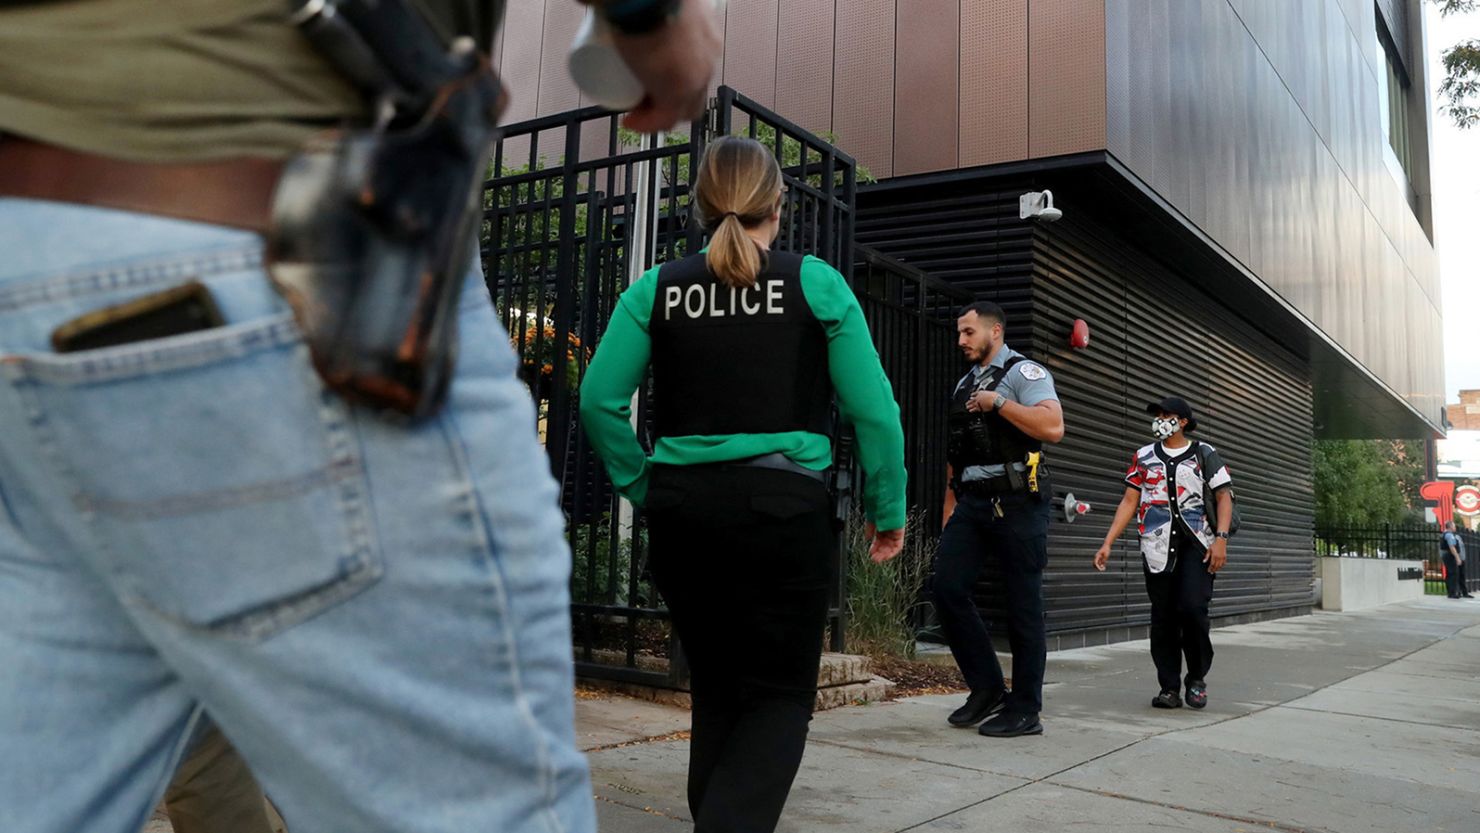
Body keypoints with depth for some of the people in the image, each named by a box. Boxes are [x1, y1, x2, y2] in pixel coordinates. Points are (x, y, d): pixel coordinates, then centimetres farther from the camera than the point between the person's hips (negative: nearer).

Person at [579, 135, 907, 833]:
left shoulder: (657, 288, 4)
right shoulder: (817, 283, 0)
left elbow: (599, 401, -3)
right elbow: (873, 408, -3)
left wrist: (642, 487, 7)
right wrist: (888, 510, 6)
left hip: (682, 507, 3)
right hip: (784, 506, -3)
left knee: (715, 689, 18)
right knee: (779, 694, 7)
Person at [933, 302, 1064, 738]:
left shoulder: (1024, 372, -2)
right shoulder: (964, 385, 20)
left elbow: (1053, 427, -18)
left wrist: (998, 403, -16)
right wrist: (950, 505, 15)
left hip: (1015, 501, -7)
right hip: (972, 502, 7)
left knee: (1022, 605, -1)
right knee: (947, 587, -5)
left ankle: (1025, 710, 9)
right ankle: (987, 688, 8)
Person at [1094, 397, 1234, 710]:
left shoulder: (1204, 454, 8)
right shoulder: (1144, 457, 14)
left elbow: (1224, 497, 2)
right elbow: (1129, 502, 11)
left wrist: (1221, 539, -12)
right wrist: (1107, 543, 2)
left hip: (1197, 544, -2)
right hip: (1158, 546, 3)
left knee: (1192, 608, -16)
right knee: (1163, 617, 2)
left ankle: (1197, 677, 6)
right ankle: (1169, 687, 10)